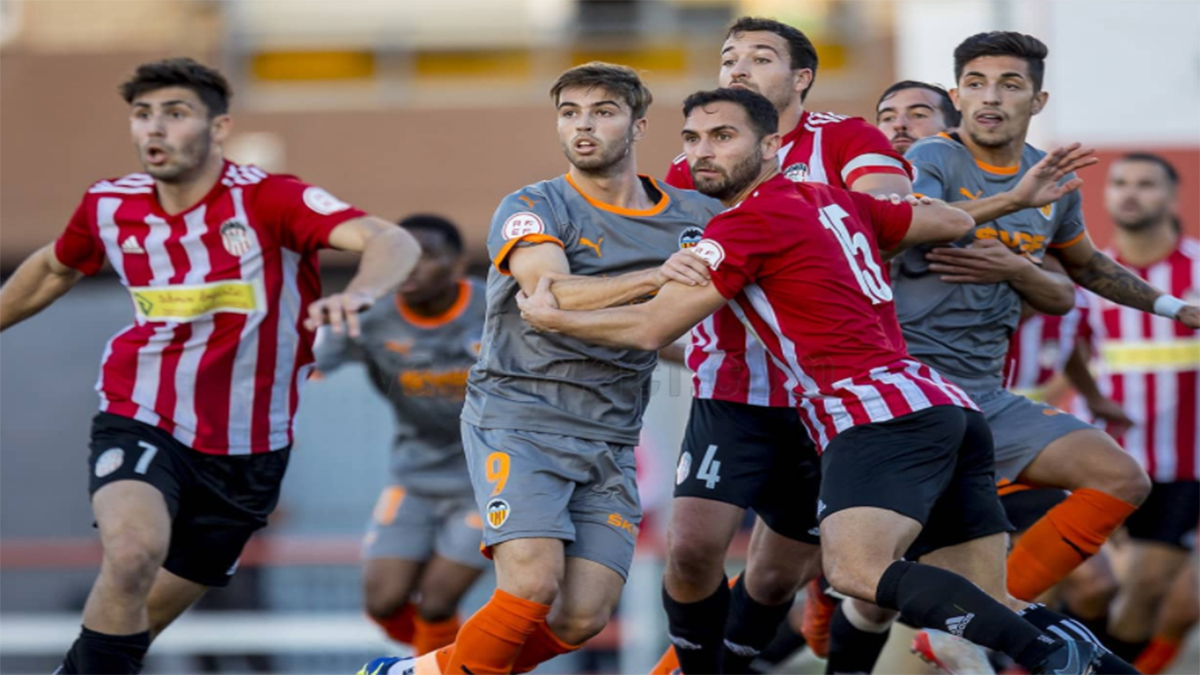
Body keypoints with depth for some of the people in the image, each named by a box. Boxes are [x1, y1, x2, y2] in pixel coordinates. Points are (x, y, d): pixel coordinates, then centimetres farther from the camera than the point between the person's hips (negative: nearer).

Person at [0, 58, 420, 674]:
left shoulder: (268, 200, -18)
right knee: (133, 553, -31)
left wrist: (358, 294, -56)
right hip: (140, 422, 0)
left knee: (154, 609, 11)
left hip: (246, 449, 0)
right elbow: (54, 269, 19)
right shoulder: (109, 207, -5)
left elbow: (393, 243, -34)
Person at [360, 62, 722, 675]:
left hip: (608, 442, 5)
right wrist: (652, 278, -38)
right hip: (518, 422, -4)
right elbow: (550, 295, -25)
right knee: (534, 585, -23)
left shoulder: (692, 216, 7)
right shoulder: (533, 209, -6)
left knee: (583, 617, -6)